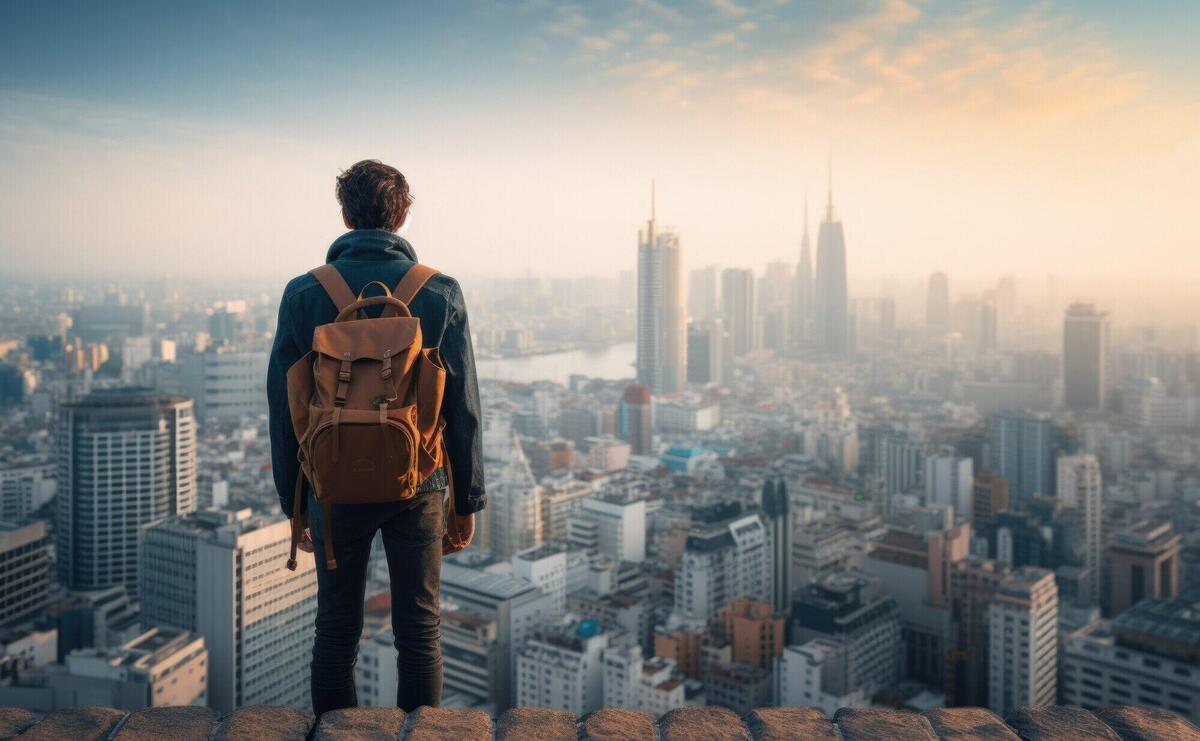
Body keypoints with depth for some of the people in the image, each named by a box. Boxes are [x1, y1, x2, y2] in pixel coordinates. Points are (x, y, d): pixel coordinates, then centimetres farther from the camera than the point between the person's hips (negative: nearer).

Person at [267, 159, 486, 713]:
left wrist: (293, 502, 11)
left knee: (335, 631, 13)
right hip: (417, 486, 0)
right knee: (419, 631, 10)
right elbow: (463, 407, -4)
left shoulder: (303, 294, -3)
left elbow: (285, 410, 1)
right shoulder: (439, 294, -5)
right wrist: (468, 499, 6)